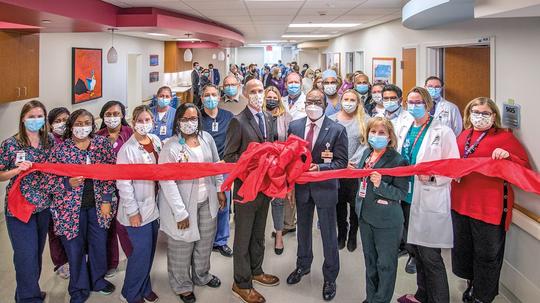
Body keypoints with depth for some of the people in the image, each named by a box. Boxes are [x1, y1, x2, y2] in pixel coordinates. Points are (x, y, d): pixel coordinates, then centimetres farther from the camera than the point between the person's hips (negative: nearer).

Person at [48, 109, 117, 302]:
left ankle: (97, 280, 39)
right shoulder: (60, 149, -9)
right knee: (75, 248, 9)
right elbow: (49, 181, -7)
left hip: (98, 205, 2)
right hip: (72, 207, -2)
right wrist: (69, 183, -25)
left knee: (99, 244, 15)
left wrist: (106, 200, -4)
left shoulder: (103, 143, -3)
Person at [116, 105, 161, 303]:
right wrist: (132, 211, -16)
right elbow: (123, 183, -17)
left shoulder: (156, 141, 2)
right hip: (138, 209, -6)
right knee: (141, 252, -1)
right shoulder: (127, 150, -17)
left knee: (150, 250, 16)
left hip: (154, 205, 6)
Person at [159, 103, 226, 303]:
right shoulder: (171, 148, -19)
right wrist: (180, 212, -21)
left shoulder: (206, 138, -2)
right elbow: (167, 183, -21)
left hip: (207, 201, 6)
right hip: (183, 204, -5)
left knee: (205, 241, 21)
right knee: (182, 247, 11)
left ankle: (202, 275, 46)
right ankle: (182, 285, 33)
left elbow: (216, 165, 10)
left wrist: (220, 190, 9)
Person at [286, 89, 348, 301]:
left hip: (325, 187, -4)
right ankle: (303, 265, 43)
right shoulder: (294, 126, 1)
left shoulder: (337, 130, -10)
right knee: (303, 228, 21)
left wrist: (320, 168, -24)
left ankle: (330, 277, 23)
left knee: (328, 233, 6)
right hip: (301, 185, 4)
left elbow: (341, 162, -11)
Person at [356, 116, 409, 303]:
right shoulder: (367, 153, 3)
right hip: (365, 216, 7)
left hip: (386, 221, -7)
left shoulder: (397, 160, -18)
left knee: (385, 264, 7)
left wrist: (380, 185, -31)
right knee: (369, 260, 21)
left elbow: (402, 192, -19)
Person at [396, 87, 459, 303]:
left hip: (430, 202, -6)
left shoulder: (443, 132, -7)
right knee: (417, 250, 17)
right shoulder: (404, 130, 12)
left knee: (430, 255, -4)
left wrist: (432, 176, -23)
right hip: (409, 198, 7)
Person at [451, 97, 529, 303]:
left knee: (487, 254, 5)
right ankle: (472, 284, 40)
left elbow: (525, 168, -5)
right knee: (462, 249, 18)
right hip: (461, 203, 6)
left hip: (489, 207, -6)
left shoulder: (504, 137, -3)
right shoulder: (464, 136, 13)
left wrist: (507, 156, -23)